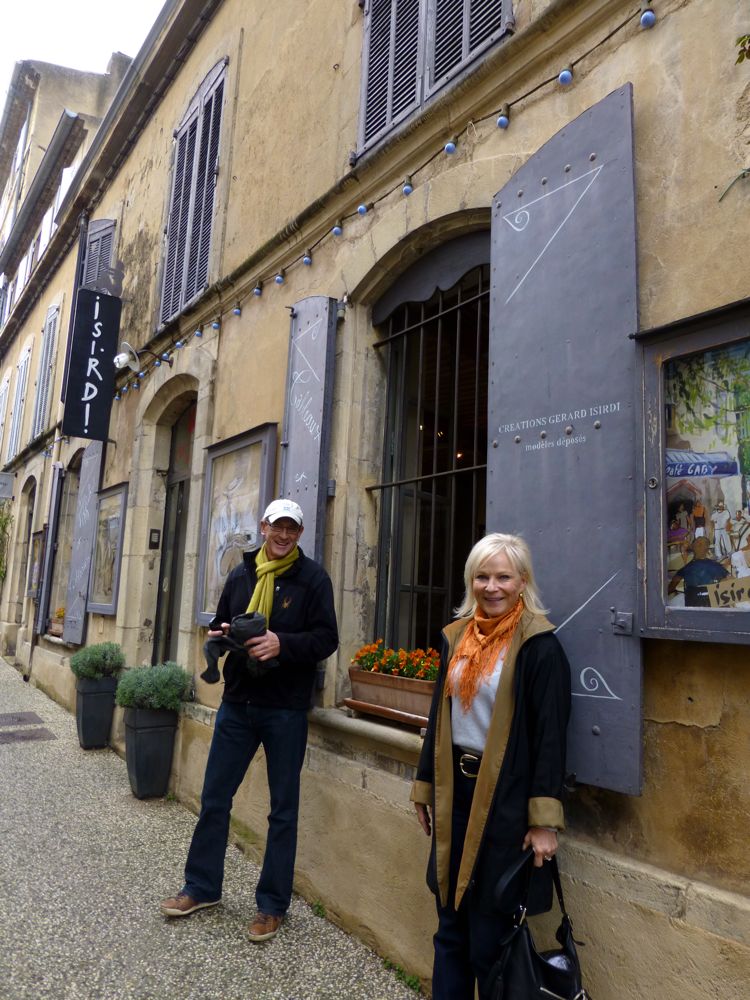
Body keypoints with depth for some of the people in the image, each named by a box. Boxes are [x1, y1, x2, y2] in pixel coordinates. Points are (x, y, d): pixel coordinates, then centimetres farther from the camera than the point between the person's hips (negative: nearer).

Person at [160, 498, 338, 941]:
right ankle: (202, 887, 34)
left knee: (284, 809, 9)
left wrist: (282, 643, -26)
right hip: (238, 704, 5)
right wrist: (220, 634, -6)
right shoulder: (241, 575, 8)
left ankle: (273, 905, 25)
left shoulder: (313, 578, -7)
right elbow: (220, 624, 17)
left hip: (286, 711, -4)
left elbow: (326, 638, -12)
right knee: (215, 797, 15)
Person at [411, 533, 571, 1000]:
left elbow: (550, 736, -13)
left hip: (504, 800, -6)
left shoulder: (539, 645, -12)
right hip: (455, 792, 6)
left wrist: (545, 819, -16)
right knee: (450, 928, 17)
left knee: (489, 938, 7)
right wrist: (426, 787, 14)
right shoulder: (457, 636, 7)